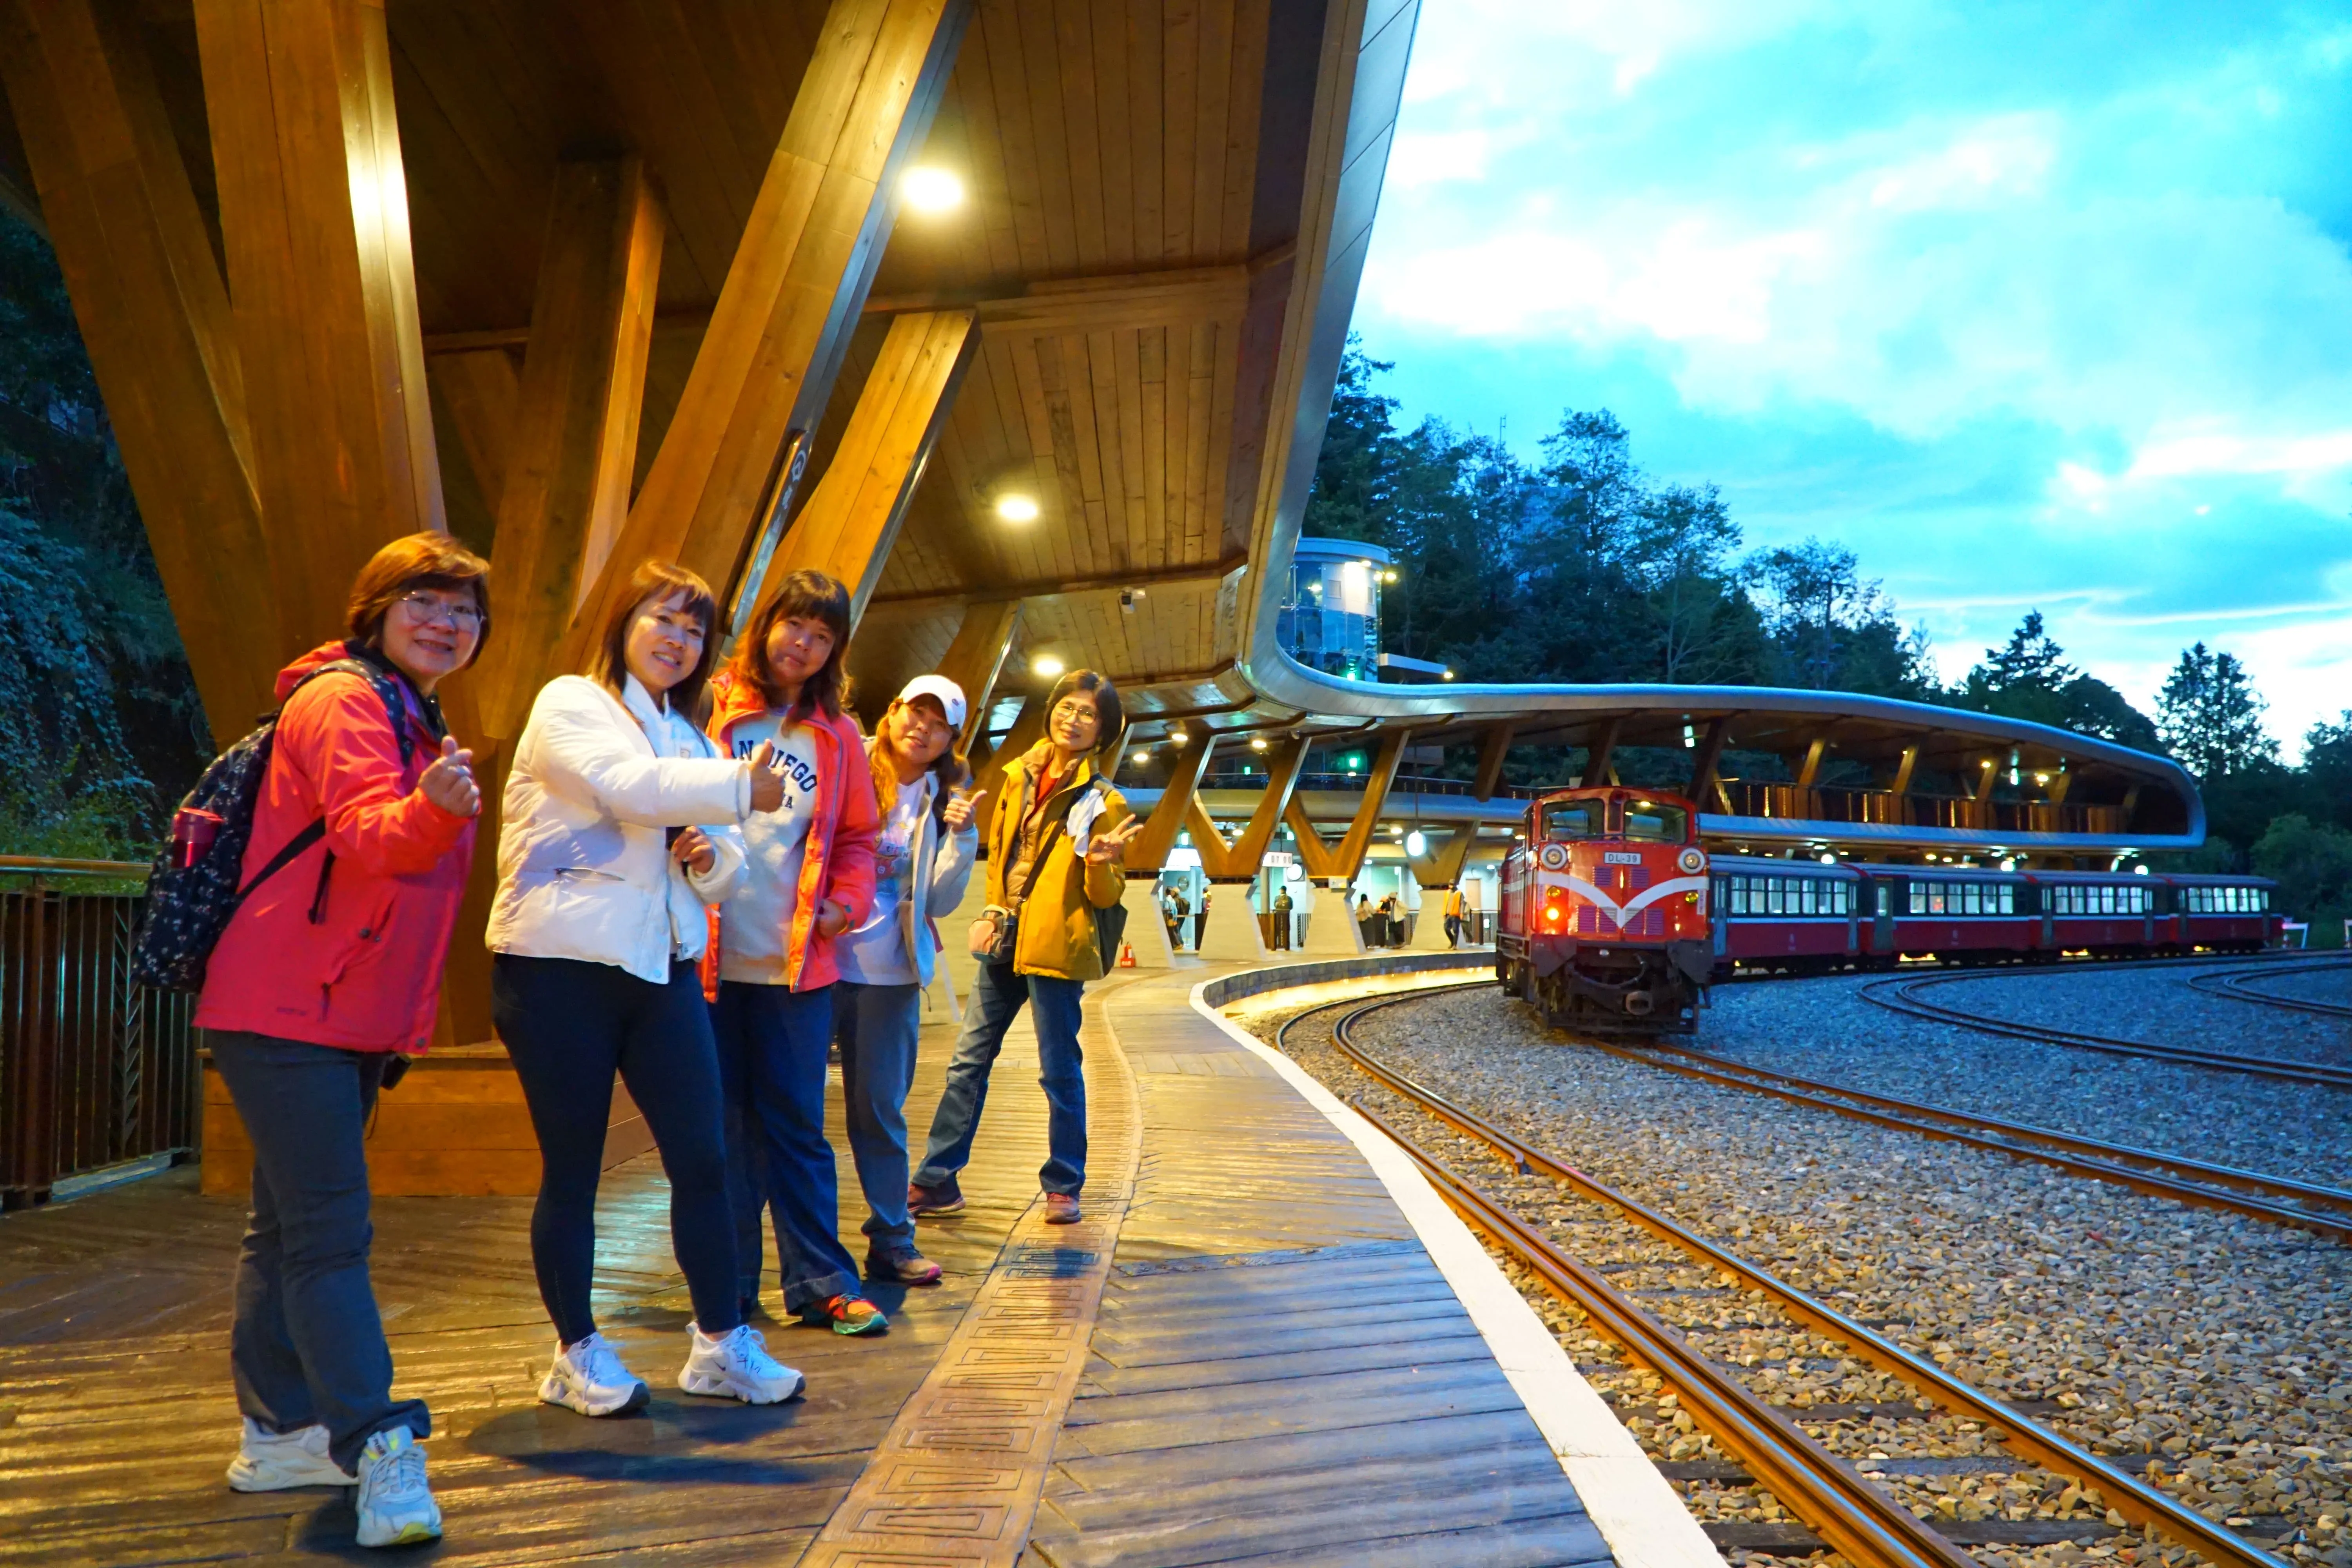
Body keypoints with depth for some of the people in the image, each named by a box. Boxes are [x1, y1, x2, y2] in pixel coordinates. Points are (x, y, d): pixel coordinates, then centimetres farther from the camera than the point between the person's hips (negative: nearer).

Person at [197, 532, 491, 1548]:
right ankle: (379, 1447, -11)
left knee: (289, 1226, 16)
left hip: (356, 1018, 10)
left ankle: (279, 1433, 25)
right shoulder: (341, 700, -11)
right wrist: (430, 810, -48)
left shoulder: (419, 728, 18)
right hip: (285, 1013, -10)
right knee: (328, 1229, -11)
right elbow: (366, 834, -28)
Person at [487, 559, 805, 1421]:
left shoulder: (690, 742, 21)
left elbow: (726, 870, 20)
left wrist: (711, 856, -2)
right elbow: (632, 787, -20)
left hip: (660, 968, 6)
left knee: (702, 1158, 1)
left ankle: (721, 1343, 12)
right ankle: (578, 1352, 16)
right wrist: (740, 789, -20)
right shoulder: (569, 705, -1)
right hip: (559, 965, -6)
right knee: (572, 1169, 3)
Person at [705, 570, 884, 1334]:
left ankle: (821, 1284, 12)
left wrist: (846, 902, 0)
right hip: (712, 956, -1)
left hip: (798, 960, 2)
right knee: (722, 1124, 7)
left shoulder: (837, 735, 11)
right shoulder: (709, 710, 3)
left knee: (797, 1126, 6)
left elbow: (857, 837, 17)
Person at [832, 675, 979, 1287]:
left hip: (890, 973, 2)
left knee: (880, 1107, 9)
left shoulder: (942, 802, 8)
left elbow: (940, 901, 2)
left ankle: (892, 1242, 17)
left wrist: (962, 836, -8)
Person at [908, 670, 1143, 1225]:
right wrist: (994, 912, 11)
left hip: (1056, 948, -5)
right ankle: (937, 1181, 16)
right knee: (968, 1063, 8)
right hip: (1005, 943, 5)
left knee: (1060, 1072, 2)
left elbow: (1106, 897, -4)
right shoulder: (1020, 777, 10)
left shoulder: (1101, 801, -4)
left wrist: (1101, 863, -24)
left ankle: (1064, 1188, 16)